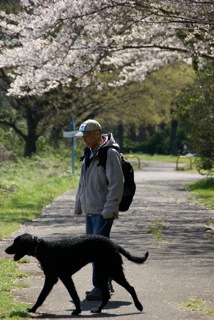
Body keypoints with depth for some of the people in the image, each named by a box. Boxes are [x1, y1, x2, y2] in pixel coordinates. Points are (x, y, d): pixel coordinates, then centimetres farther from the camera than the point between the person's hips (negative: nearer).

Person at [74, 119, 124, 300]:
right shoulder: (89, 154, 15)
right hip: (90, 211, 9)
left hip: (103, 212, -9)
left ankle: (101, 287, -6)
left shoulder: (110, 154, -13)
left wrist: (109, 210, -20)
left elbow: (116, 184, -18)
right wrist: (78, 206, 21)